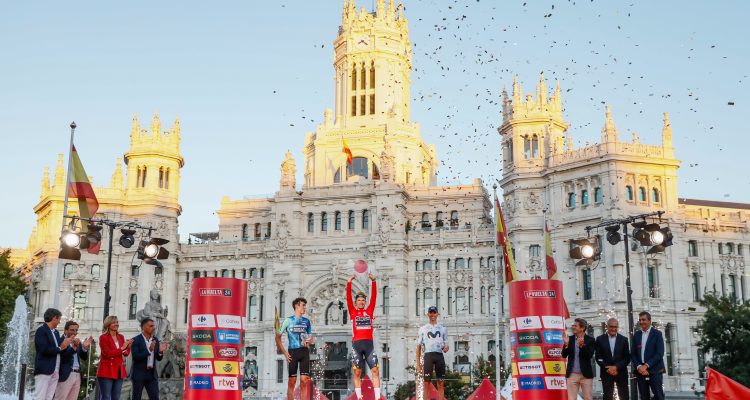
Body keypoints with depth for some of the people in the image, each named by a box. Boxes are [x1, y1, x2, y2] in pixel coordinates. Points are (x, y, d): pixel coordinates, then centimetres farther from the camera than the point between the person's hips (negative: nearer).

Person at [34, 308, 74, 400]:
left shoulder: (56, 332, 19)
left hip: (55, 372, 8)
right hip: (44, 370, -8)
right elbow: (43, 349, -19)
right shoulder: (41, 330, -7)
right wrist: (60, 348, -9)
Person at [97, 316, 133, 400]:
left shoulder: (121, 337, 12)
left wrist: (128, 346, -9)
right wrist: (122, 348, -18)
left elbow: (125, 354, 11)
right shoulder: (103, 337, -5)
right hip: (107, 371, -6)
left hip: (119, 371, 6)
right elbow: (107, 354, -15)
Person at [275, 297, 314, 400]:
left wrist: (308, 341, -6)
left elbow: (310, 339, 19)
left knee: (304, 380, -2)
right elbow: (278, 337, 3)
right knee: (292, 381, -1)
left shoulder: (307, 322, 12)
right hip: (292, 352, -3)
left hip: (304, 352, 3)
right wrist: (284, 352, -4)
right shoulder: (288, 320, 2)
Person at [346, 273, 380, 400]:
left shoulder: (369, 311, 12)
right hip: (356, 344, -1)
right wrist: (349, 282, -10)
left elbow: (374, 296, 5)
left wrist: (373, 281, -3)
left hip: (369, 343, 1)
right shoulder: (352, 312, 9)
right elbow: (348, 297, -1)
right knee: (357, 372, 2)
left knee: (375, 370, -5)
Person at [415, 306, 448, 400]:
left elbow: (446, 344, 17)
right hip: (428, 355, -2)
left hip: (439, 356, 2)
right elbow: (418, 347, 9)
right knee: (426, 383, -4)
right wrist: (418, 364, 1)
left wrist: (446, 348, -9)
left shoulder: (442, 328, 15)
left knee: (441, 383, 0)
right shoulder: (423, 329, 10)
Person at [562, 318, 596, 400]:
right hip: (572, 374, 2)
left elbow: (590, 355, -13)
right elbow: (564, 355, 0)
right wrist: (566, 344, -16)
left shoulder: (590, 340, -2)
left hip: (586, 374, -2)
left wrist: (581, 346, -27)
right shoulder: (570, 339, 5)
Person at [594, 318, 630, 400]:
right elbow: (598, 357, 0)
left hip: (621, 372, 1)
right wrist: (608, 368, -12)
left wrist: (617, 367, -12)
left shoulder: (624, 339, 6)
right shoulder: (600, 339, 3)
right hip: (606, 373, -1)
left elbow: (627, 358, 1)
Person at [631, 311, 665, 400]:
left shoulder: (657, 334, 1)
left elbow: (659, 353, -8)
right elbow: (633, 354, 10)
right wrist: (638, 366, -8)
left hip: (654, 370, -4)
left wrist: (646, 365, -15)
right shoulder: (636, 335, 13)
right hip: (640, 371, 4)